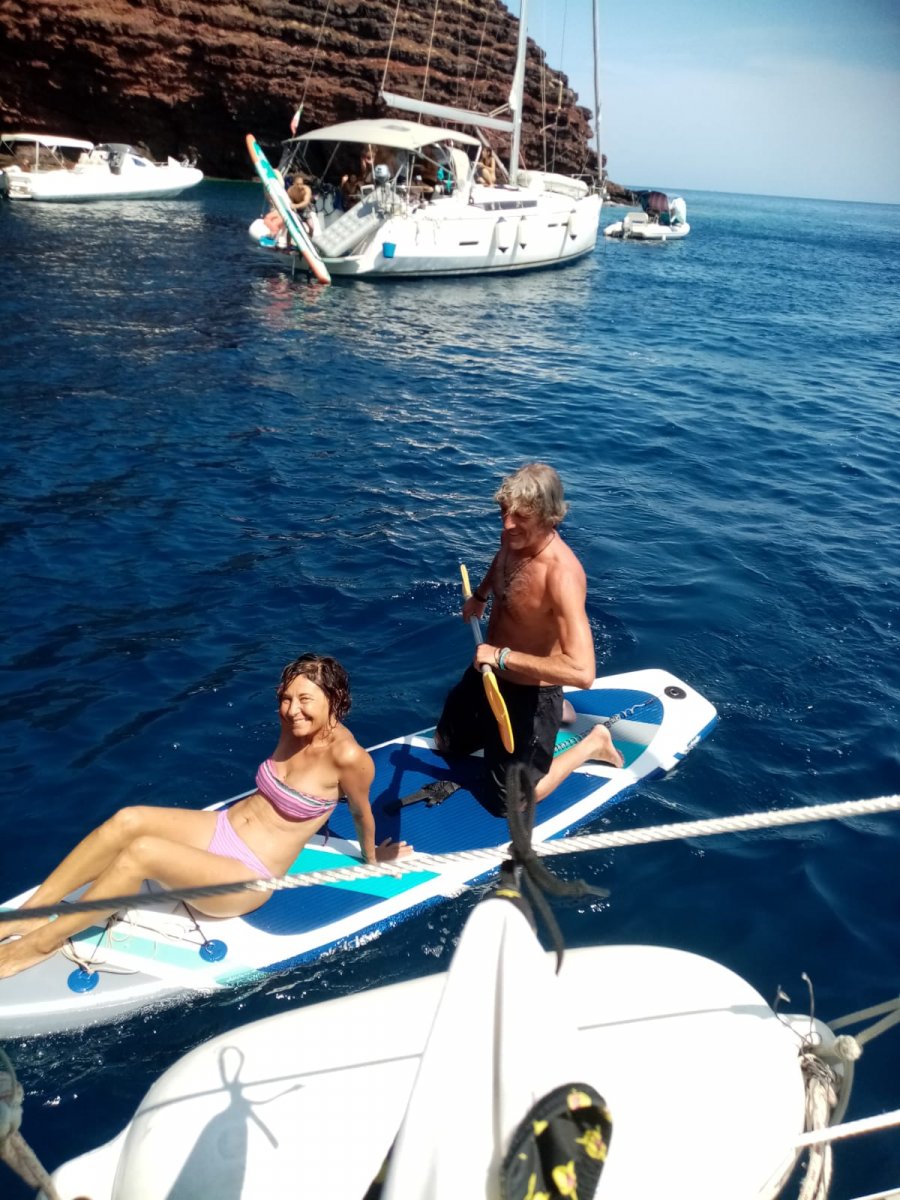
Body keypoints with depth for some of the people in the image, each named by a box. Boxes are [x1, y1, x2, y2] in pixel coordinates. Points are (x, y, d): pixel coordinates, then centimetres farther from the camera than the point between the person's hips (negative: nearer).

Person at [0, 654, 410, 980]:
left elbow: (362, 812, -6)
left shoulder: (347, 755, -23)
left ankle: (43, 941, -8)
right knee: (127, 820, -17)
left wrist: (372, 859, 10)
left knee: (140, 852, -25)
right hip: (220, 828, 7)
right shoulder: (295, 726, -2)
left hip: (247, 879, -7)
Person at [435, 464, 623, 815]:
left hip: (530, 692, -8)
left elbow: (582, 672, -45)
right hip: (488, 673, 8)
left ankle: (593, 743, 20)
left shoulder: (561, 574, -36)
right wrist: (480, 595, 23)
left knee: (506, 803, 6)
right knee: (446, 743, 29)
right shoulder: (514, 536, -11)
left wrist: (502, 656, -39)